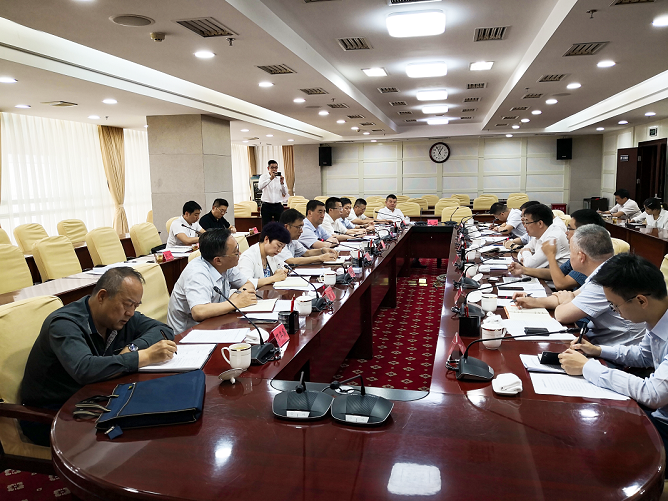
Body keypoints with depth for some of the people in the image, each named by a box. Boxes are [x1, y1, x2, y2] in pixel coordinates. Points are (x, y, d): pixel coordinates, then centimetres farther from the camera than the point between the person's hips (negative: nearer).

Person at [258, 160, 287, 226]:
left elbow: (285, 193, 3)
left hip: (278, 205, 2)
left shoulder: (280, 177, 7)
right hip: (267, 205, -2)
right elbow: (260, 187, -19)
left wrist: (282, 183, -13)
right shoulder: (264, 177, 2)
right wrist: (270, 178, -27)